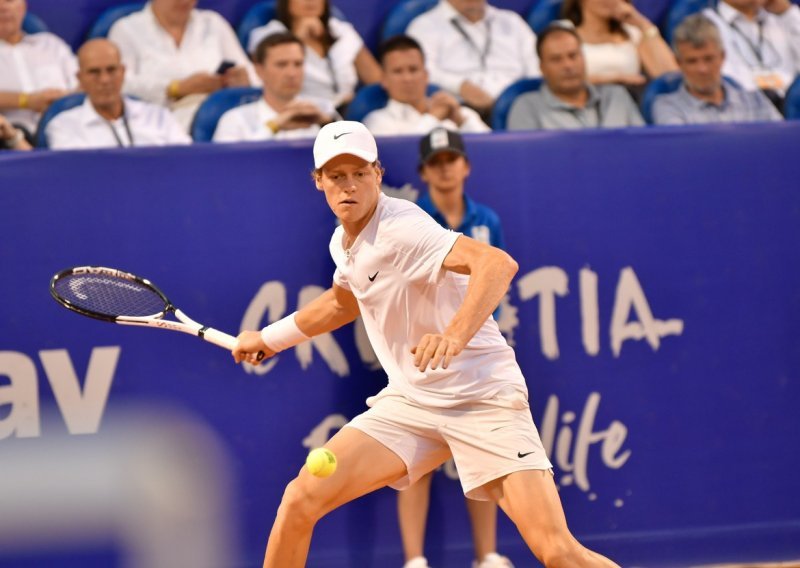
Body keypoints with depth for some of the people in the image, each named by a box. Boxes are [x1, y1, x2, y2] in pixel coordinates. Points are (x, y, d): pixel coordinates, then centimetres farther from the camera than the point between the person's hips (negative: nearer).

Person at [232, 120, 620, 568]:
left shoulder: (402, 228, -20)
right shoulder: (344, 242, 6)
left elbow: (499, 263, -37)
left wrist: (454, 337, -51)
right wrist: (269, 338, 37)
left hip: (483, 398, -7)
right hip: (409, 402, 7)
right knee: (301, 500, -6)